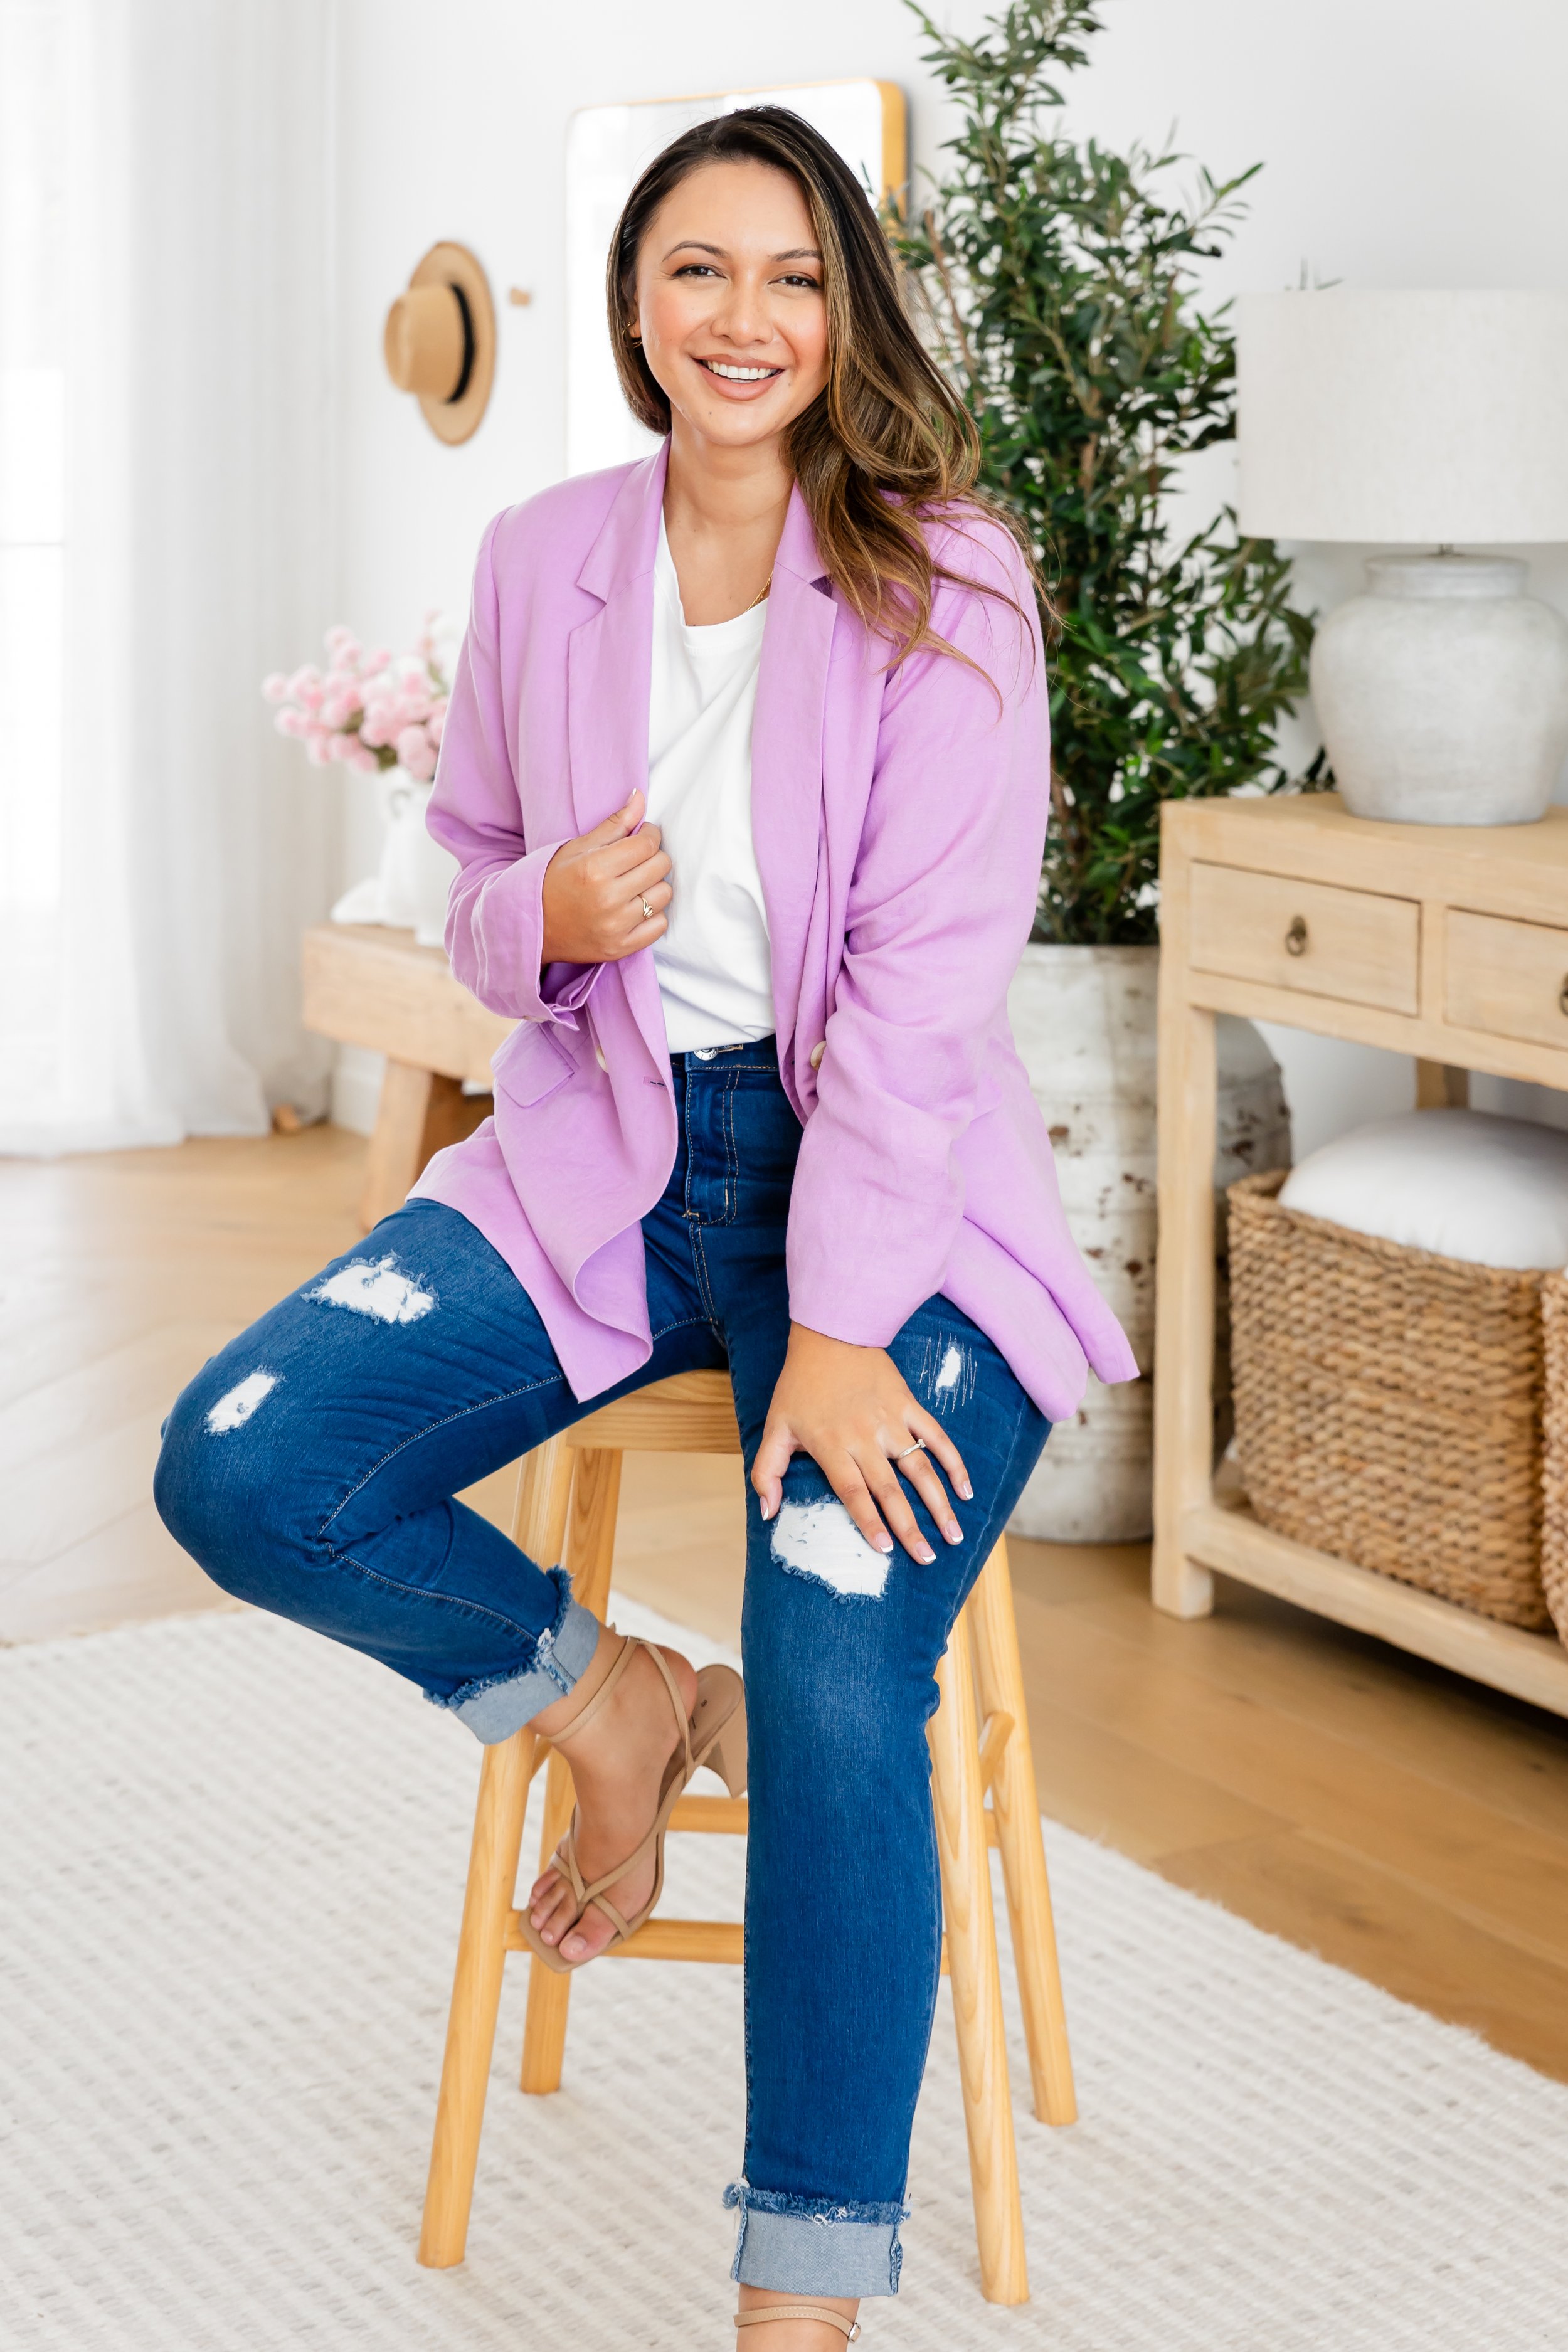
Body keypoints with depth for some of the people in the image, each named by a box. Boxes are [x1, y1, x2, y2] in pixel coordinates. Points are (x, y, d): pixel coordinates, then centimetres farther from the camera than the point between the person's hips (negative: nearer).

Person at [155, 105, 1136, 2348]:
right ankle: (612, 1699, 10)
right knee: (236, 1470, -16)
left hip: (888, 1181, -4)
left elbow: (925, 979, -15)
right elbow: (477, 888, 15)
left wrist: (841, 1331, -22)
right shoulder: (543, 562, 4)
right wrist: (549, 917, -11)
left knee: (837, 1687, -25)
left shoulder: (944, 583, -10)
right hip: (604, 1153, 5)